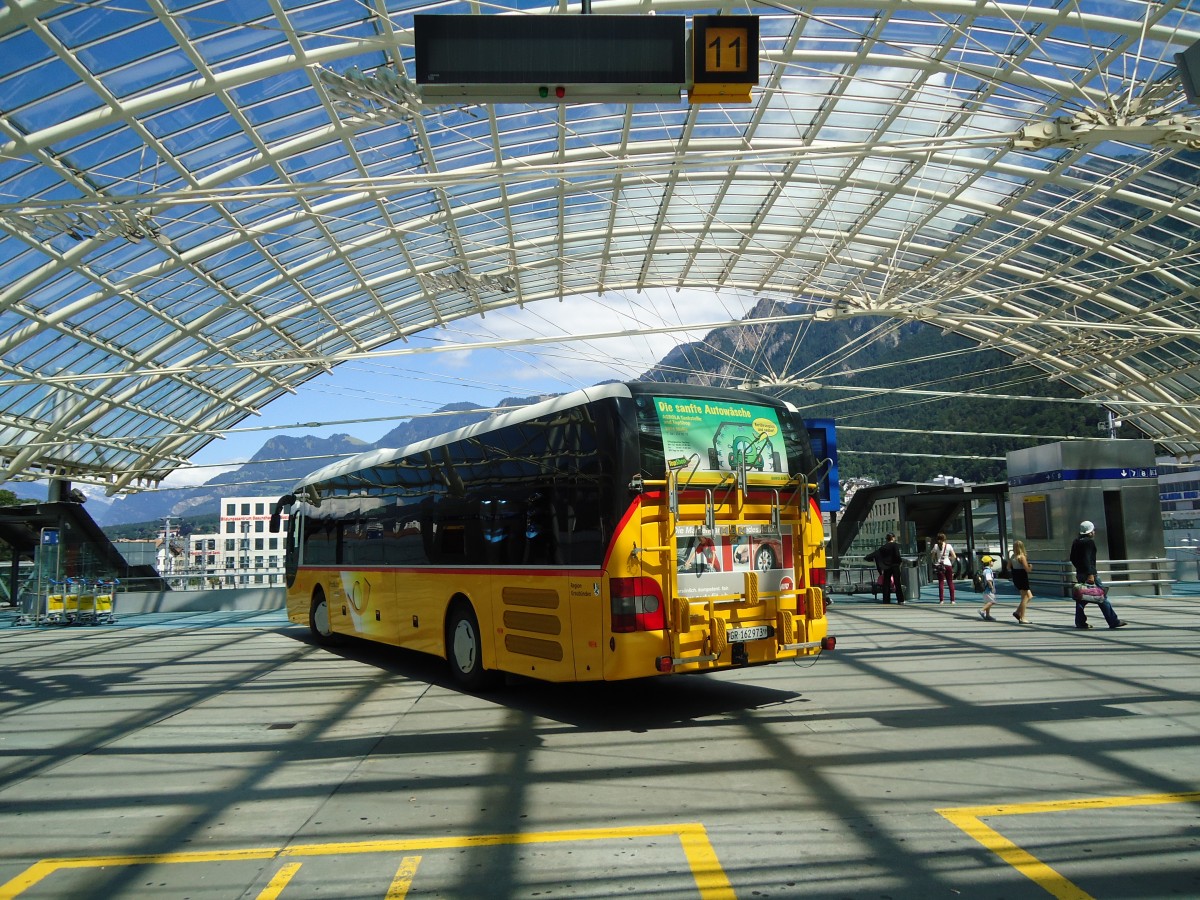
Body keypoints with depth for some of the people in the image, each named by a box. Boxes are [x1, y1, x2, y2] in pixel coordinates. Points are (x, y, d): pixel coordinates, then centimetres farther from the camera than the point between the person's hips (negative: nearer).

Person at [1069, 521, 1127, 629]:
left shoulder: (1076, 542, 13)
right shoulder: (1090, 541, -11)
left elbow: (1072, 559, 18)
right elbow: (1087, 559, -20)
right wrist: (1090, 574, -23)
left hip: (1080, 573, 8)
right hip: (1090, 573, -8)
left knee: (1081, 598, 8)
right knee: (1102, 597, -2)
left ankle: (1080, 622, 6)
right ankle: (1113, 621, 1)